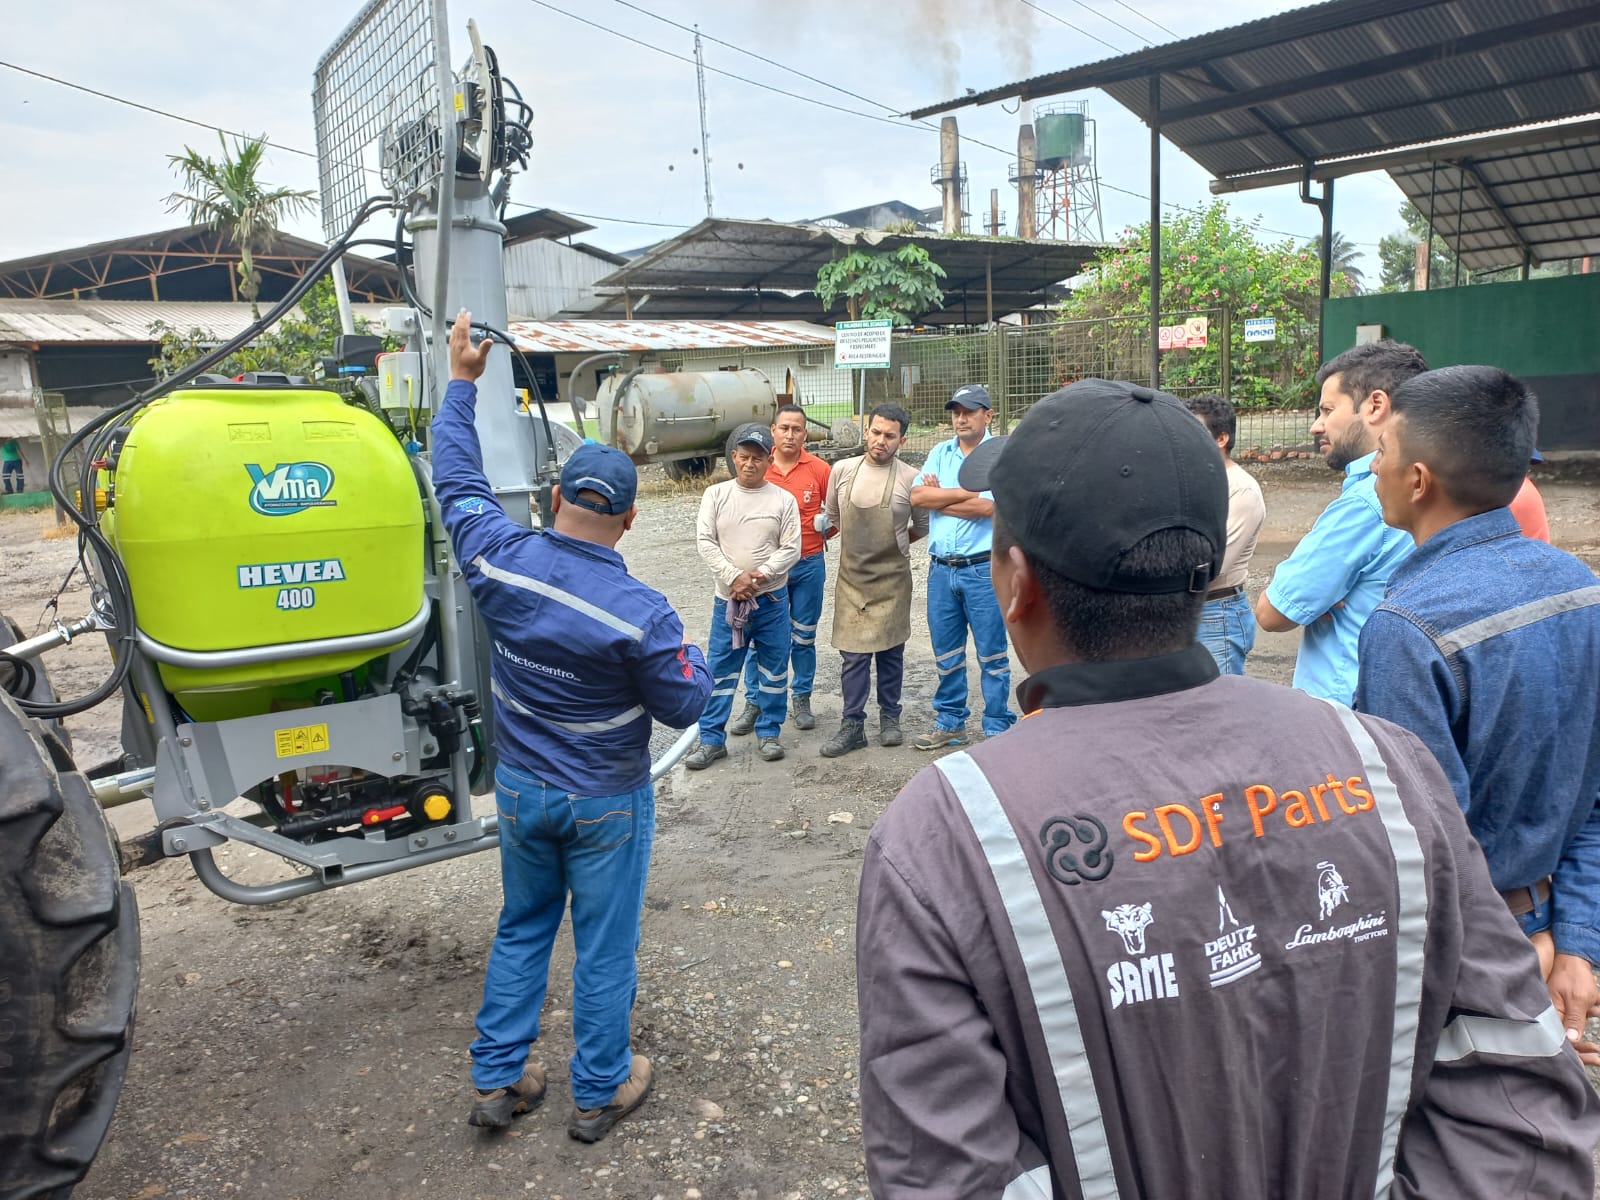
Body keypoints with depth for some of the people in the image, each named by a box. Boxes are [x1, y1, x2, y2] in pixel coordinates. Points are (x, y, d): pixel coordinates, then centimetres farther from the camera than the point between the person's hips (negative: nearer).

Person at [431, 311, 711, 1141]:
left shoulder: (500, 560, -15)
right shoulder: (639, 613, -26)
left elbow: (457, 480, 2)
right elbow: (684, 706, -14)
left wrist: (462, 380, 11)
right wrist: (692, 657, 6)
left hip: (520, 790, 5)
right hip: (606, 803, -4)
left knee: (522, 929, 22)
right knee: (604, 946, 12)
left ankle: (496, 1080, 32)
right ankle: (598, 1094, 29)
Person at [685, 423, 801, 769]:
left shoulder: (783, 499, -1)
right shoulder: (715, 494, 1)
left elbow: (791, 549, -5)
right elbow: (705, 542, -5)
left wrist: (760, 575, -18)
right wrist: (734, 577, -16)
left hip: (772, 599, 0)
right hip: (728, 598, 0)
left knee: (773, 669, 9)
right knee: (720, 671, 5)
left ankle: (769, 733, 25)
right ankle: (711, 739, 14)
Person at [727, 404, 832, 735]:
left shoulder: (819, 469, -3)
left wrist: (824, 526, -8)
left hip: (809, 564, 0)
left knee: (803, 636, 11)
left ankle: (801, 699, 25)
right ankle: (754, 702, 16)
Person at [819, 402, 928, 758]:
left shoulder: (910, 478, -6)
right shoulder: (842, 471, 0)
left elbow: (922, 528, 6)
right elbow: (832, 518, 14)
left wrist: (892, 541, 6)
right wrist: (861, 541, 10)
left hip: (891, 578, -1)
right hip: (851, 577, 2)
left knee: (890, 650, 9)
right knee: (853, 654, 2)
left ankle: (889, 717, 25)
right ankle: (853, 725, 10)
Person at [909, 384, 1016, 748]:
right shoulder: (941, 453, 11)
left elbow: (987, 506, -18)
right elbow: (917, 496, -3)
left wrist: (938, 497, -6)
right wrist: (968, 492, -10)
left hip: (984, 569, -5)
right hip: (941, 568, 5)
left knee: (991, 654, 3)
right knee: (946, 652, 14)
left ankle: (998, 728, 14)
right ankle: (950, 722, 27)